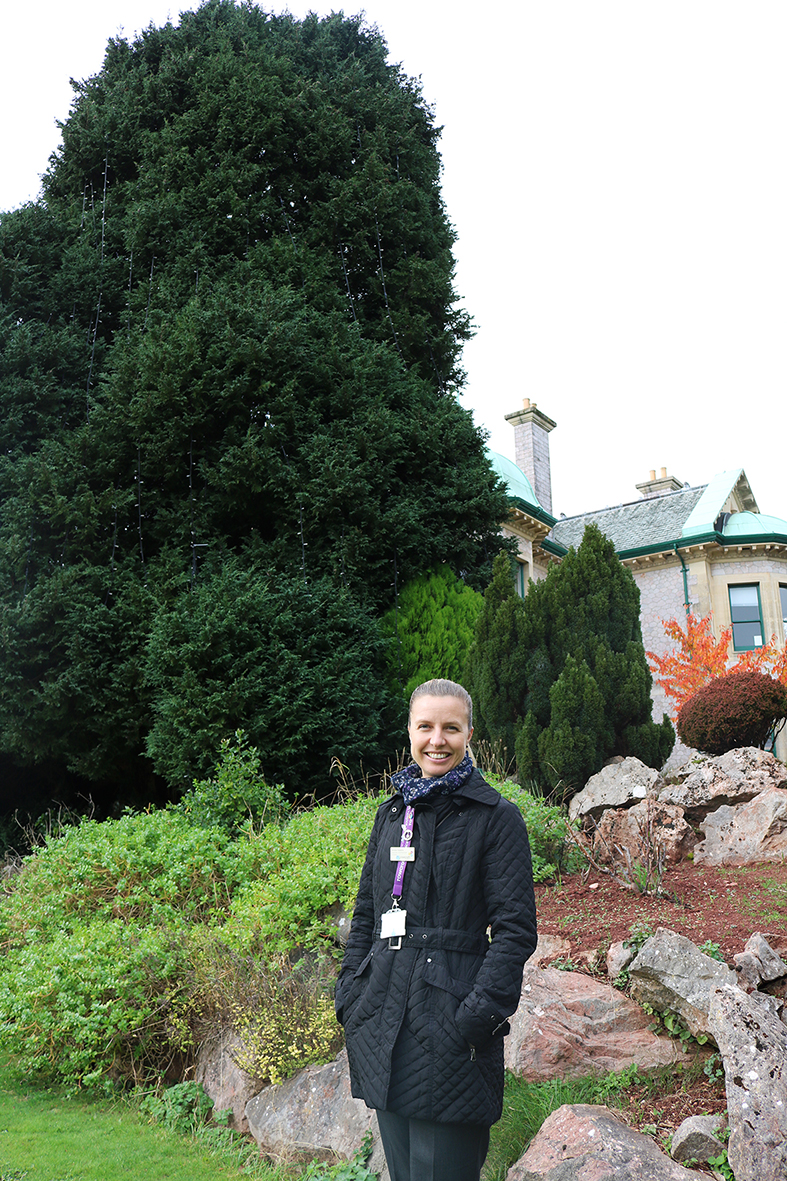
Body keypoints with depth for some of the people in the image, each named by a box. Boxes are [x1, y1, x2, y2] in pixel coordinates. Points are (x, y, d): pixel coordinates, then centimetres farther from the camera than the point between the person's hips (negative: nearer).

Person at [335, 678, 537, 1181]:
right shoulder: (392, 812, 11)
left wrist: (479, 1014, -16)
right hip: (383, 1018, 6)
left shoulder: (496, 817, -5)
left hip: (447, 1017, -5)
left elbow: (515, 928, -9)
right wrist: (349, 996, 8)